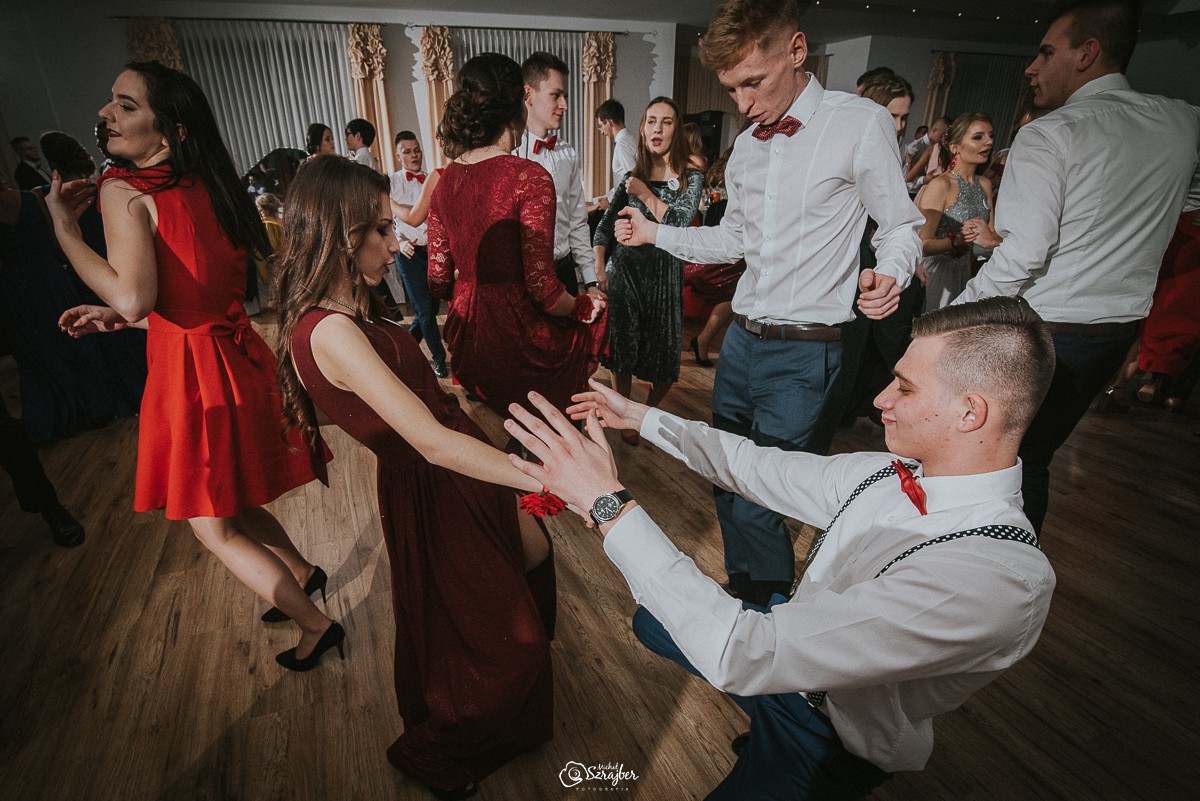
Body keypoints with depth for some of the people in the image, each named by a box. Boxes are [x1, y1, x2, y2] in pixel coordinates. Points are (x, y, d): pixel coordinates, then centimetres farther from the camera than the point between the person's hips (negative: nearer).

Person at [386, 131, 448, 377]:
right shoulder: (391, 183, 0)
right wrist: (400, 244, -16)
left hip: (434, 251, 3)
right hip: (410, 253, -3)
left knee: (431, 307, 11)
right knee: (424, 309, -3)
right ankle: (439, 358, 14)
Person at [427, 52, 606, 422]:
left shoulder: (445, 180, 3)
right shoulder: (529, 176, -17)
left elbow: (438, 281, 7)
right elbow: (542, 286, -20)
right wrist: (584, 306, 0)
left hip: (466, 333, 7)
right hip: (520, 335, -7)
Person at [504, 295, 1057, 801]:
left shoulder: (1000, 576, -38)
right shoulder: (897, 472, -16)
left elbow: (740, 655, -42)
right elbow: (761, 468, -2)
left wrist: (610, 504, -39)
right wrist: (641, 417, 1)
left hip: (834, 745, -6)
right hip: (790, 641, 7)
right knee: (650, 619, 19)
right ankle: (768, 728, 30)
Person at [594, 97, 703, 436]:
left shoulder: (691, 178, 2)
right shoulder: (632, 177, 9)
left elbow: (680, 222, -15)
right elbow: (605, 226, 7)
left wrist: (646, 195, -8)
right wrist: (599, 270, -5)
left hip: (663, 274, -2)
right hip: (623, 271, 2)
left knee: (662, 356, 3)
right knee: (621, 348, 5)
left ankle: (650, 413, 29)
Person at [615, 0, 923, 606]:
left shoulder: (862, 125, -7)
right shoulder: (746, 145, 11)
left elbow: (900, 227, -3)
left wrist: (889, 275, -24)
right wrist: (654, 233, 12)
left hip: (804, 350, -6)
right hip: (742, 337, 7)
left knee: (755, 499, -5)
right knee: (725, 480, 14)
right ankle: (745, 594, 37)